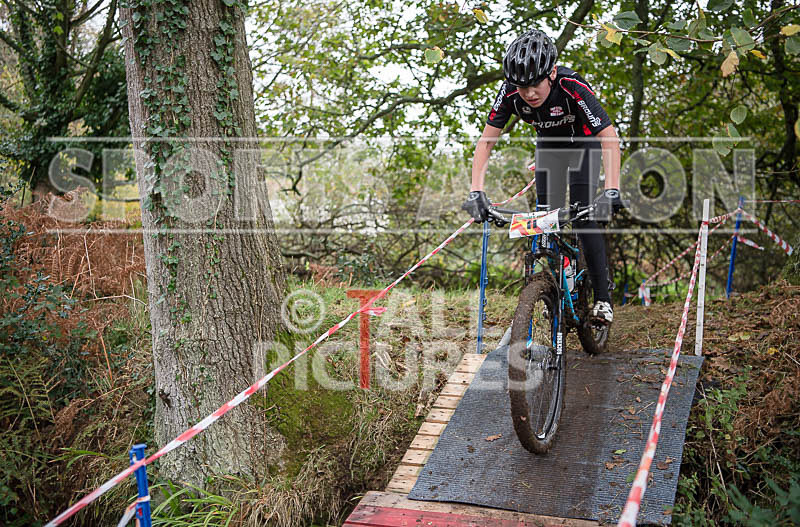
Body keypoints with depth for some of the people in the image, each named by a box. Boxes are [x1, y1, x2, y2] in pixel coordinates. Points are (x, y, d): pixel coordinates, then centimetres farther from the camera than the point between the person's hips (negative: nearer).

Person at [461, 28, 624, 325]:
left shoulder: (572, 87, -39)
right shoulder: (510, 93, -29)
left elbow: (609, 138, -41)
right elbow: (486, 141, -24)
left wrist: (612, 190, -53)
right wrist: (476, 192, -35)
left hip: (583, 143, -3)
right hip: (549, 145, 3)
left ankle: (602, 298, -7)